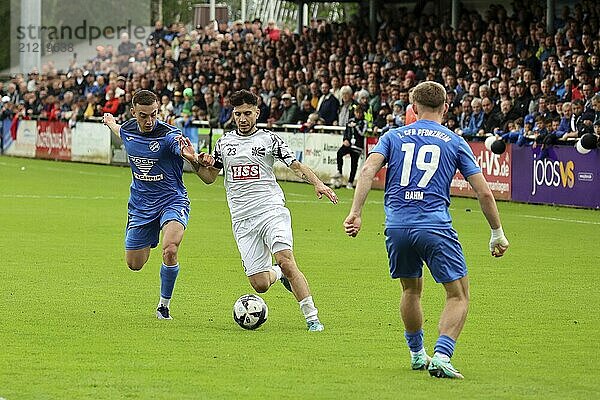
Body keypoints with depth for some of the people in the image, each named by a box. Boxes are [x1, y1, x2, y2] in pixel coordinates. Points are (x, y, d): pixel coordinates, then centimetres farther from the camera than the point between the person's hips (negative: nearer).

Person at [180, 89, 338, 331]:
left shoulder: (269, 139, 4)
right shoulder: (224, 143, 14)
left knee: (286, 261, -24)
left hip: (271, 210, -3)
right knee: (260, 284, -6)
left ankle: (312, 318, -16)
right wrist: (195, 162, 3)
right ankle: (278, 274, 30)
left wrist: (317, 183, -17)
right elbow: (209, 177, 23)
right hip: (242, 219, 3)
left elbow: (296, 166, 0)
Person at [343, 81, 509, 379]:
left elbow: (368, 169, -4)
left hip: (397, 225, 3)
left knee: (411, 289, 25)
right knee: (458, 295, 5)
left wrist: (355, 212, -8)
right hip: (436, 227, -3)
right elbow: (484, 192, 6)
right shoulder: (454, 142, 10)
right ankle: (441, 357, -13)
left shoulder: (394, 137, 13)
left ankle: (417, 355, 35)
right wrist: (497, 234, 14)